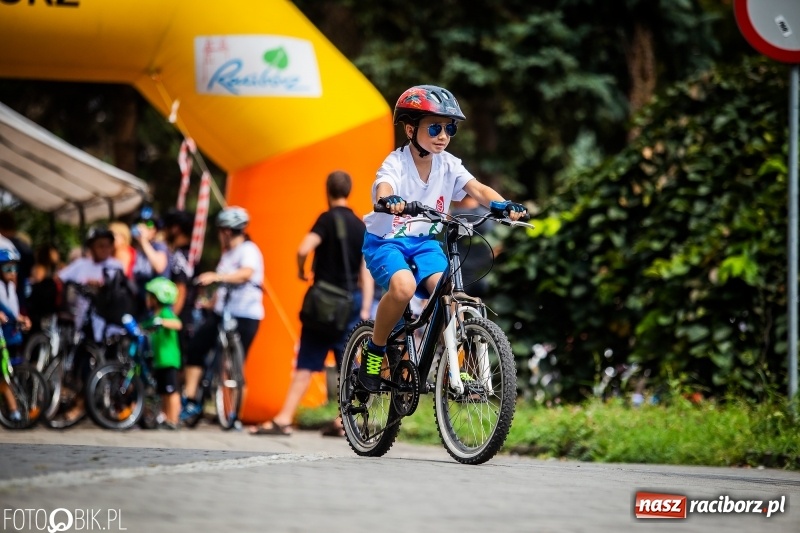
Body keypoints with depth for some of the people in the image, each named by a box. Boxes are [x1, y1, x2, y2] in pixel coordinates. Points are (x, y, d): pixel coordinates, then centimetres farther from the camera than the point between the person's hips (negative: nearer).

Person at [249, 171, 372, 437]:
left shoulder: (328, 219, -7)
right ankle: (343, 422, 9)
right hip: (352, 300, 5)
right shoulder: (360, 226, 9)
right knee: (347, 364, 9)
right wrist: (365, 309, 9)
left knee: (306, 364, -5)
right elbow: (366, 272, 8)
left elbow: (304, 249, -22)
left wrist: (301, 270, -2)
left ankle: (283, 420, -7)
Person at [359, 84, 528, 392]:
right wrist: (389, 201, -63)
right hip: (386, 241, -4)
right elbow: (384, 189, -38)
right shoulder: (396, 163, -17)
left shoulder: (448, 165, -5)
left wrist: (503, 205, -40)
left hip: (424, 242, 4)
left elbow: (477, 190, -18)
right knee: (403, 285, -33)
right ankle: (373, 351, -11)